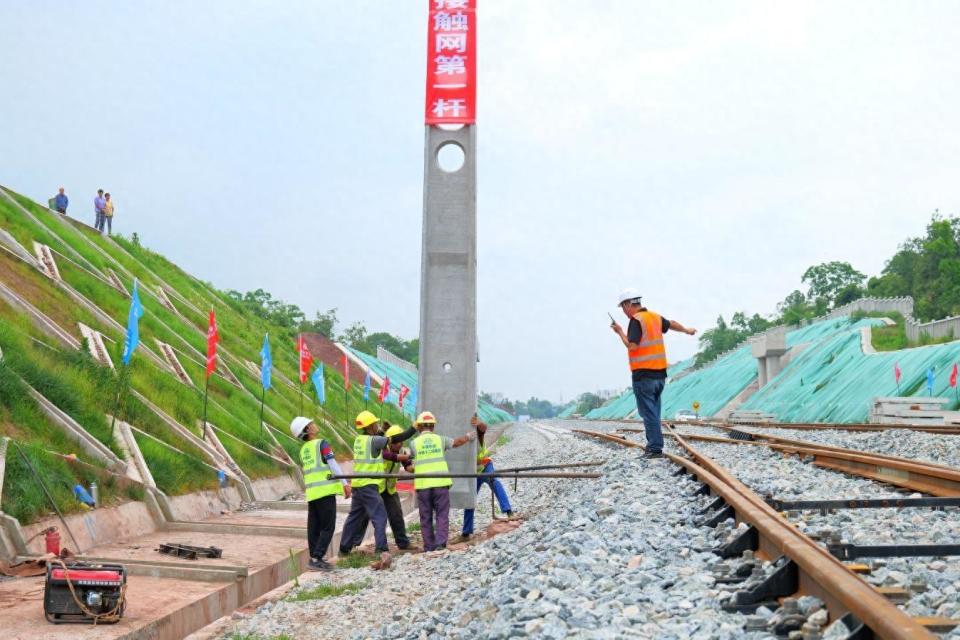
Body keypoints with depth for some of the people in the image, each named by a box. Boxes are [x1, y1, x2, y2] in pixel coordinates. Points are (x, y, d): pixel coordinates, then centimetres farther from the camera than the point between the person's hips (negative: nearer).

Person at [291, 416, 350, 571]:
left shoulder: (303, 450, 14)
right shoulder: (322, 444, -7)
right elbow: (333, 465, -13)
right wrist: (345, 483, -13)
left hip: (311, 492, 7)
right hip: (325, 490, -7)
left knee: (314, 527, 10)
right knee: (328, 527, -5)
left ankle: (314, 557, 12)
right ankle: (316, 558, -11)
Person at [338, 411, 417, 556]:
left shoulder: (359, 439, 10)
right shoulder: (374, 440, -12)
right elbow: (391, 440, -3)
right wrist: (413, 429, 6)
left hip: (358, 484, 8)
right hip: (368, 485, -8)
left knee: (354, 516, 16)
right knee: (379, 516, -6)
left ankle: (344, 548, 22)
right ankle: (381, 548, -12)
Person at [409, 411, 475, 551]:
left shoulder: (414, 443, 2)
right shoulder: (440, 439, 5)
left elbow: (412, 459, 11)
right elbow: (457, 442, 16)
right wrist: (469, 435, 34)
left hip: (422, 484, 0)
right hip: (440, 483, 0)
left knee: (426, 518, 8)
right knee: (442, 515, 3)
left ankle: (429, 547, 8)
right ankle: (440, 543, -11)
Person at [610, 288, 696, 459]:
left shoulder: (636, 320, -13)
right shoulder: (655, 317, 12)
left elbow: (632, 346, -21)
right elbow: (671, 324, 30)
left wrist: (620, 331, -8)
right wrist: (687, 331, 49)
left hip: (644, 375, -8)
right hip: (659, 374, 8)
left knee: (649, 413, -4)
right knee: (653, 413, 14)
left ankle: (655, 448, -5)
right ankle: (654, 446, 17)